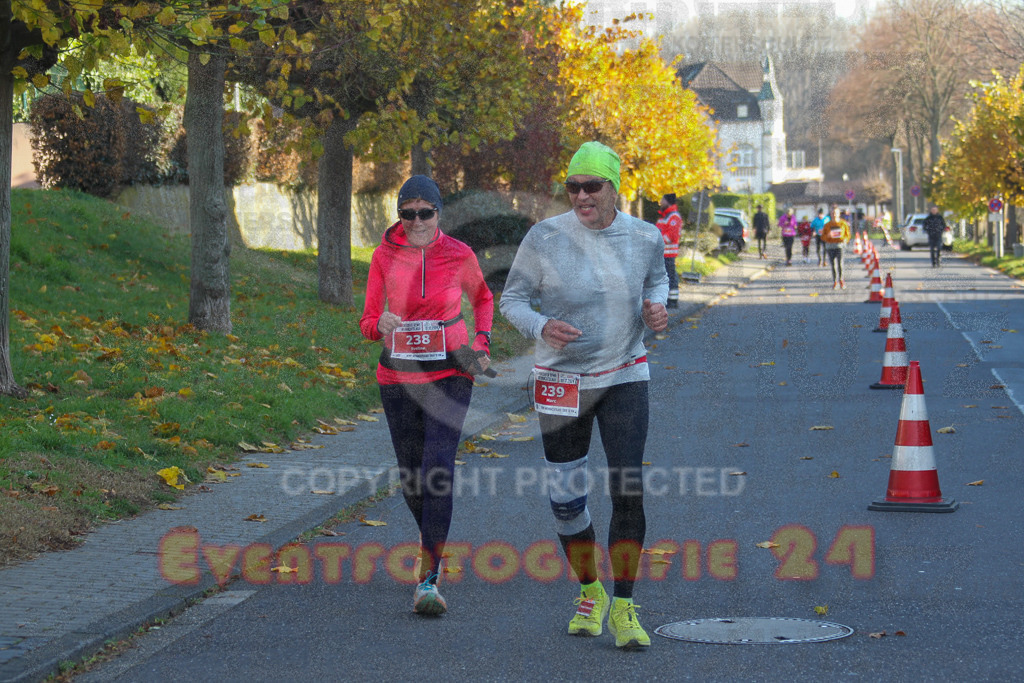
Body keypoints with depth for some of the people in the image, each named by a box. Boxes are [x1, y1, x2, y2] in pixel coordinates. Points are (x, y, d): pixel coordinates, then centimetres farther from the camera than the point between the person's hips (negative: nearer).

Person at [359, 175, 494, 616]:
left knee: (438, 472, -16)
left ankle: (428, 579, -17)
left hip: (449, 376, -2)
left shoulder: (458, 255, -4)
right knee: (412, 477, 11)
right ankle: (430, 536, 43)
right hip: (398, 377, 2)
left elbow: (482, 298, 16)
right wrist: (380, 324, -23)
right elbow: (368, 323, 1)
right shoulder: (384, 256, -3)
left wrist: (482, 343, 0)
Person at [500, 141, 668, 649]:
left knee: (628, 490, -11)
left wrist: (656, 307, -6)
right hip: (562, 380, 0)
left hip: (625, 377, 1)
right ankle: (589, 592, 30)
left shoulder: (643, 238, -4)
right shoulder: (545, 239, -12)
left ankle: (623, 608, 2)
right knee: (566, 501, 5)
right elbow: (512, 299, -3)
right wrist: (541, 327, -23)